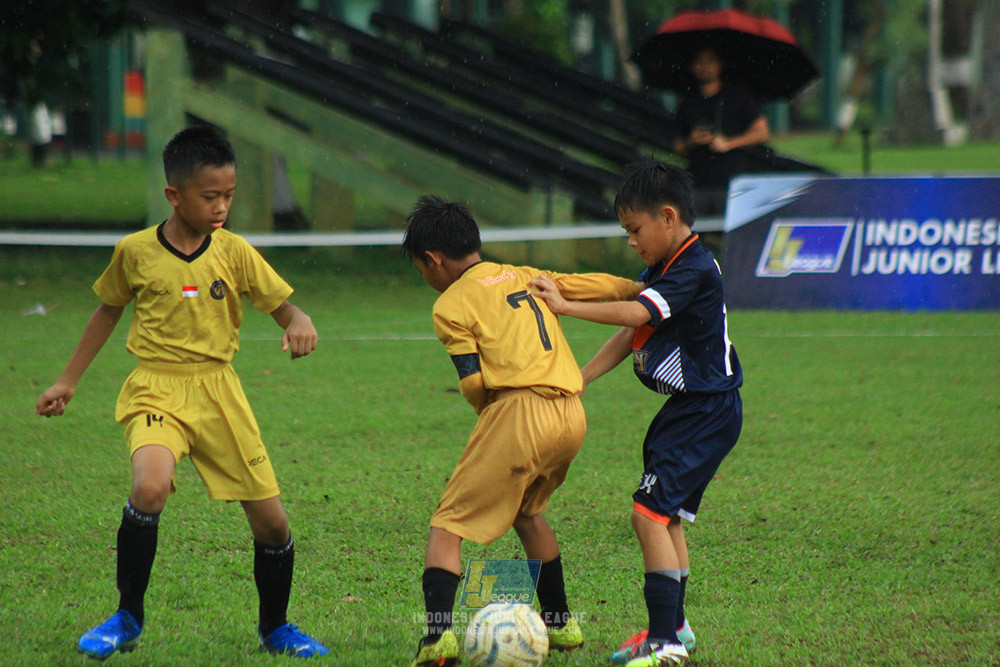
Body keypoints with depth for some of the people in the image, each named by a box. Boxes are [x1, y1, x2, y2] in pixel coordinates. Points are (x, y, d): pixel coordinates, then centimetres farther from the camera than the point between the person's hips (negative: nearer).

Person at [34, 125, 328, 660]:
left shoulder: (234, 253, -1)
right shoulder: (135, 252, -2)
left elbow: (284, 306, 1)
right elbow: (108, 311, 14)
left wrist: (300, 325, -24)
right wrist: (67, 383, 18)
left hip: (218, 392, 2)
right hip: (156, 389, -2)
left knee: (270, 518, 1)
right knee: (150, 488, -31)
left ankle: (275, 630, 28)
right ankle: (128, 619, -11)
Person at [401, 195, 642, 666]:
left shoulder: (451, 304, 3)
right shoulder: (526, 277, 21)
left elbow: (474, 384, -5)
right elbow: (607, 287, 25)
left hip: (518, 409, -7)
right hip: (572, 417, 7)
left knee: (447, 527, -3)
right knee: (526, 511, 31)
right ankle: (559, 623, 36)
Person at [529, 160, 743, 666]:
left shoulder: (695, 271, -19)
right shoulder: (658, 271, 11)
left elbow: (634, 314, -30)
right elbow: (628, 337, 14)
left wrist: (566, 306, -23)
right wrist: (574, 383, 8)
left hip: (709, 411, -10)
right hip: (686, 409, 10)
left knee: (649, 513, -16)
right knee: (666, 516, 19)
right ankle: (672, 625, 33)